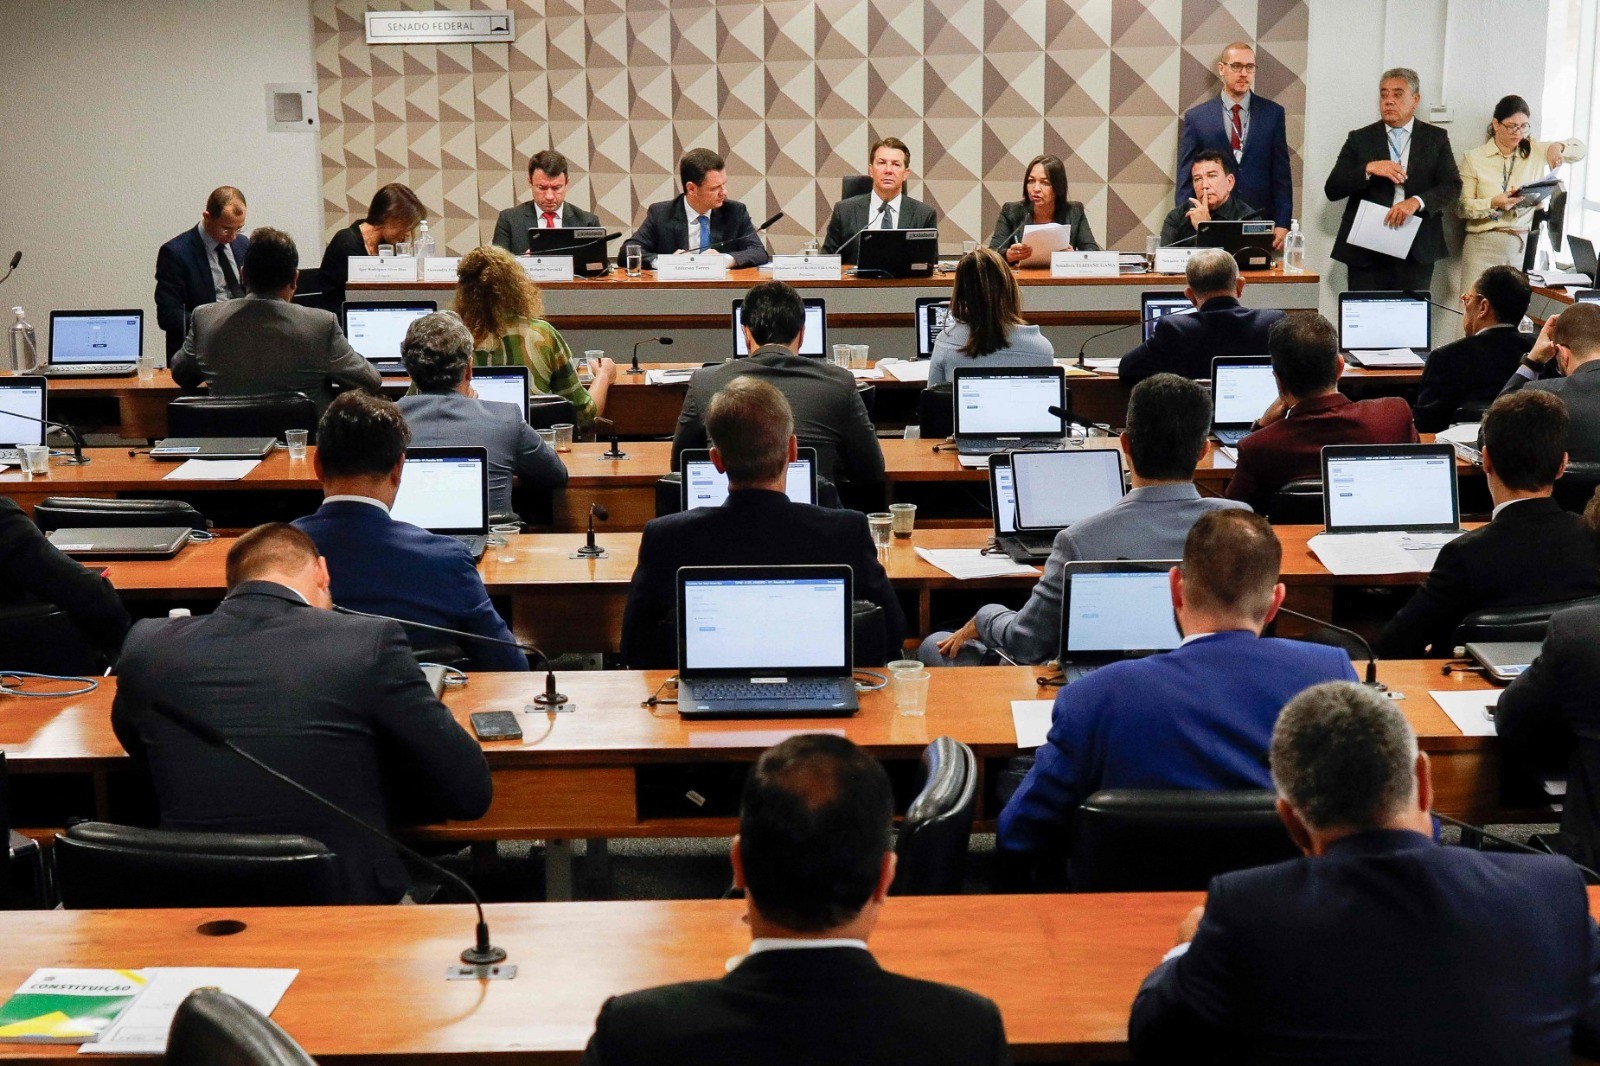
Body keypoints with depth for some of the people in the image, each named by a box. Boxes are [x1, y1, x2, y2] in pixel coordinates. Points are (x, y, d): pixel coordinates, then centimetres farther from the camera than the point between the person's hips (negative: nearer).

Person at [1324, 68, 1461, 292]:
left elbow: (1452, 187, 1)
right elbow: (1332, 189, 2)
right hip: (1366, 252, 0)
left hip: (1417, 252, 0)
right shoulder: (1359, 139, 9)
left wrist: (1416, 202, -18)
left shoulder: (1436, 138, 10)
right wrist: (1369, 169, -15)